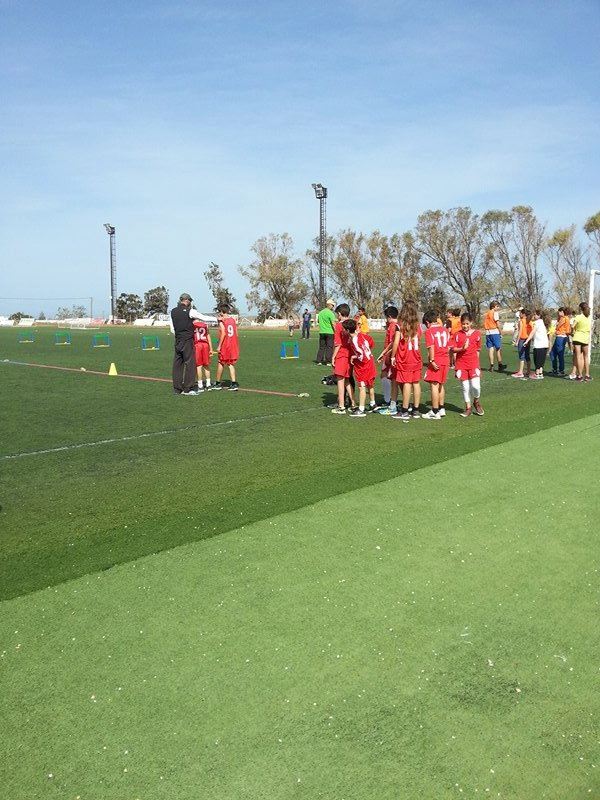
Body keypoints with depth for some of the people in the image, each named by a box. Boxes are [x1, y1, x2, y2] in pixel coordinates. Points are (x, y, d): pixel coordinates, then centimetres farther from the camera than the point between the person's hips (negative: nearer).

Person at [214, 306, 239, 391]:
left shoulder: (222, 321, -9)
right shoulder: (233, 320, 9)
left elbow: (223, 333, -18)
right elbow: (236, 334, 8)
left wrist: (219, 346, -14)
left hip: (225, 345, -5)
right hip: (234, 345, 5)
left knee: (221, 363, 9)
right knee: (231, 364, 9)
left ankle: (218, 383, 18)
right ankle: (234, 383, -3)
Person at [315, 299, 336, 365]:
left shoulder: (320, 312, 11)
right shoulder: (330, 313, -11)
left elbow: (318, 321, 23)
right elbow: (333, 323, -18)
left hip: (321, 332, 6)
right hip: (329, 332, -6)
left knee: (321, 346, 12)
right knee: (329, 347, -1)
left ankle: (319, 360, 10)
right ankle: (328, 361, -2)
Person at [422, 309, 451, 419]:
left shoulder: (429, 331, -8)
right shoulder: (445, 330, 11)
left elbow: (431, 347, -17)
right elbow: (449, 347, 13)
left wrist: (432, 360, -15)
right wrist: (448, 360, 18)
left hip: (436, 362, -7)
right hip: (445, 361, 7)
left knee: (434, 385, -3)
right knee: (441, 385, 18)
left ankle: (435, 412, -2)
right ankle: (441, 409, 25)